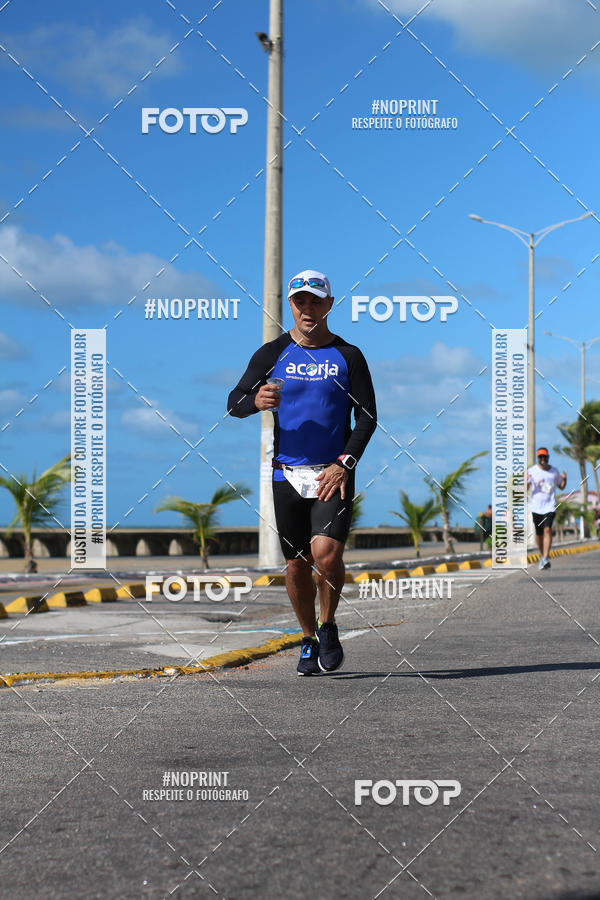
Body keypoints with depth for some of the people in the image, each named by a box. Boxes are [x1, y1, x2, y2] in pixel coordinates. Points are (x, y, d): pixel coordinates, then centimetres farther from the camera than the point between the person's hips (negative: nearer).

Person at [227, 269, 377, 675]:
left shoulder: (348, 356, 4)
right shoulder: (273, 353, 6)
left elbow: (367, 417, 3)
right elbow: (234, 403, 3)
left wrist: (345, 463, -10)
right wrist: (256, 400, -21)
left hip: (333, 474, -2)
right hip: (288, 475, 2)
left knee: (326, 552, -20)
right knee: (297, 565, 5)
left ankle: (328, 626, 5)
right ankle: (309, 641, 25)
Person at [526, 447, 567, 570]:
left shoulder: (555, 471, 8)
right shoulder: (532, 471, 1)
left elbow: (561, 487, 19)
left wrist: (564, 479, -3)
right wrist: (526, 482, -25)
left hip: (550, 506, 0)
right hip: (536, 506, 0)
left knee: (547, 529, -18)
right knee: (539, 533, 7)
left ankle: (546, 558, -22)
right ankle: (542, 555, 29)